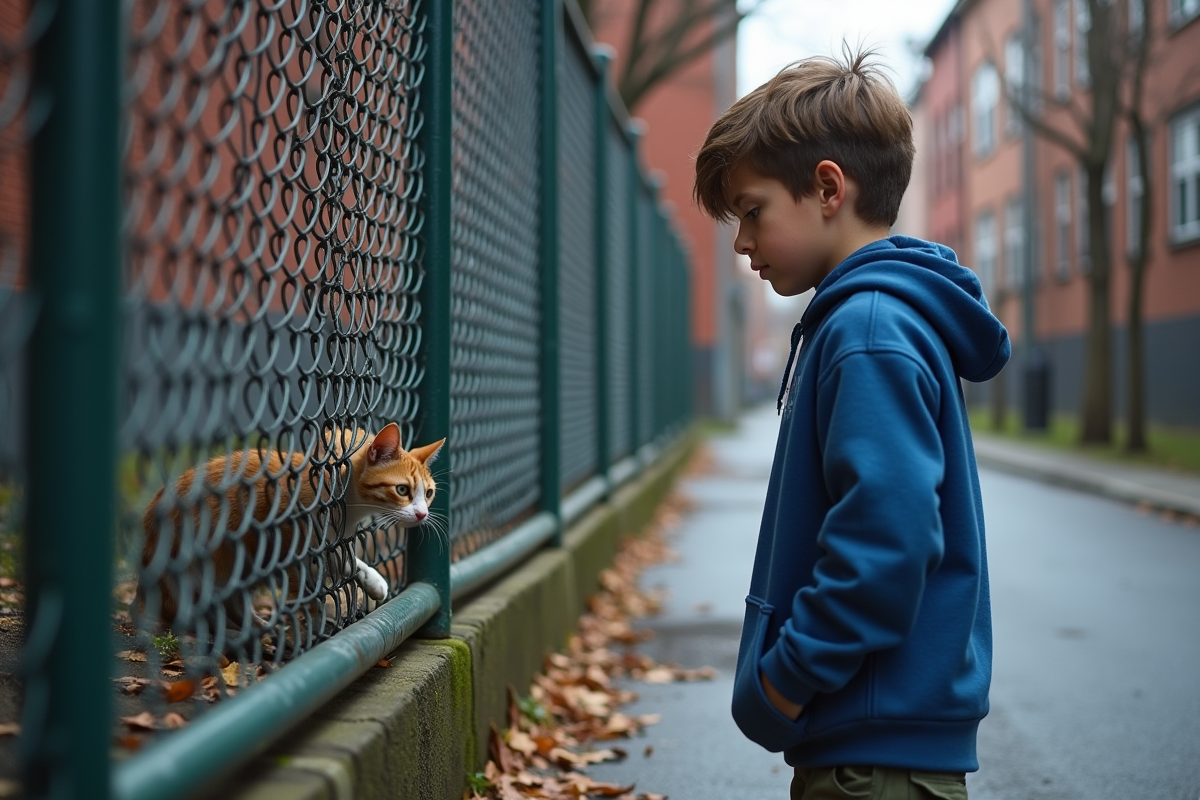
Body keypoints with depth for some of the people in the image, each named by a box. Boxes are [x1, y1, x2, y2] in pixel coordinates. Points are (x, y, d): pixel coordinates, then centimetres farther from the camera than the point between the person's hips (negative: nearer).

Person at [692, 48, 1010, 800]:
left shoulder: (870, 333, -19)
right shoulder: (850, 319, 12)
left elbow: (886, 543, -27)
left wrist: (783, 680, -17)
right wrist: (786, 681, 15)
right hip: (856, 734, 9)